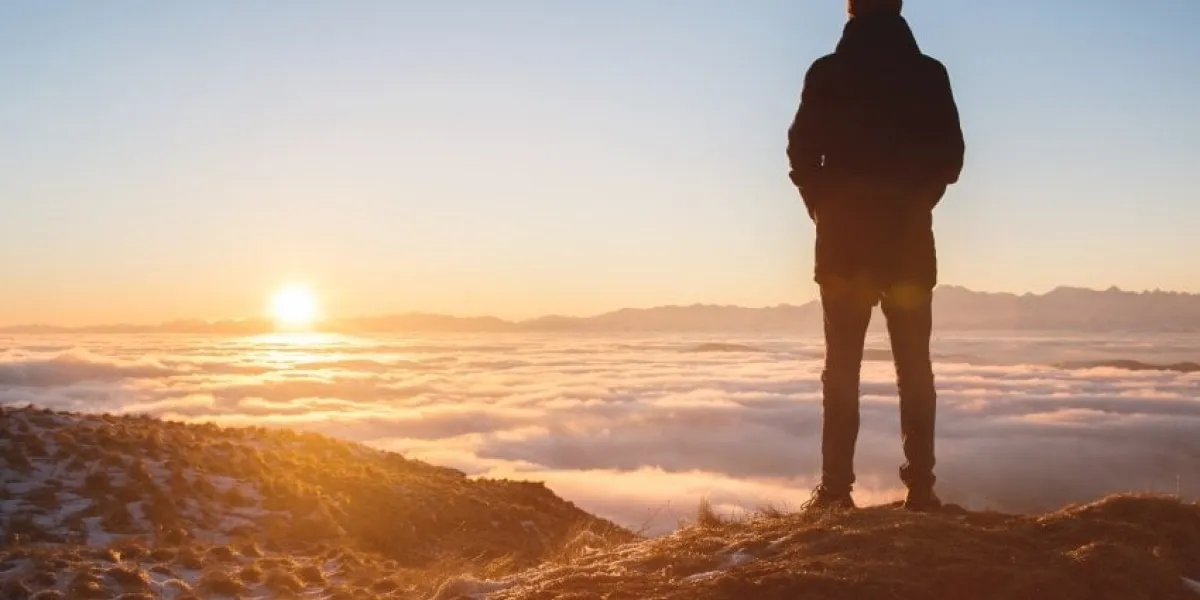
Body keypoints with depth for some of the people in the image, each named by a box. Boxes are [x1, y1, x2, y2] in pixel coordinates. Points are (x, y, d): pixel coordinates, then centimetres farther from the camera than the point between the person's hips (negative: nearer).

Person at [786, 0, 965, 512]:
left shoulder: (826, 72, 0)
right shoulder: (929, 73, 4)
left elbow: (802, 152, -3)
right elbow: (950, 155, 2)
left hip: (844, 235, -1)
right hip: (910, 236, 1)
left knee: (842, 364, 2)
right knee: (914, 364, 5)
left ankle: (835, 488, -2)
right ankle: (920, 487, 2)